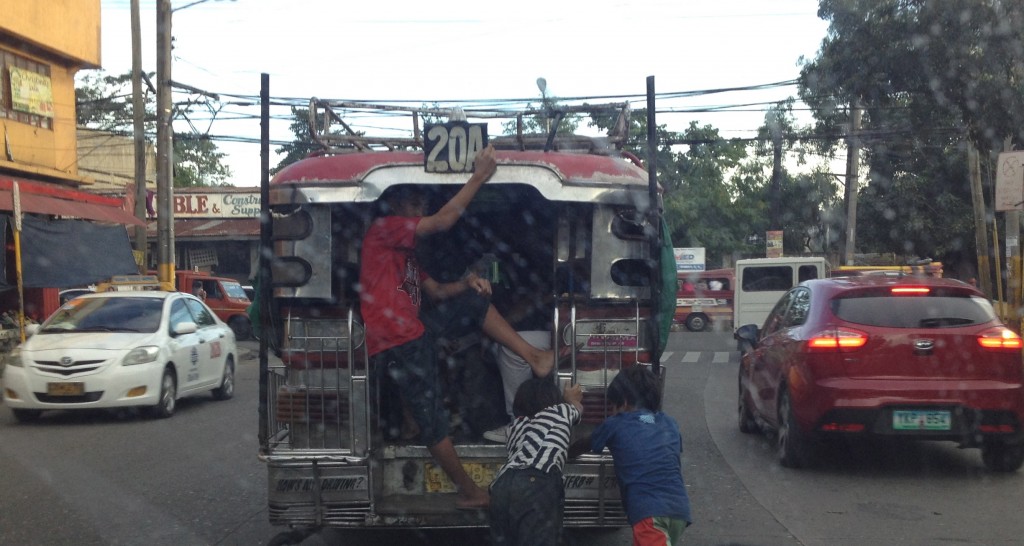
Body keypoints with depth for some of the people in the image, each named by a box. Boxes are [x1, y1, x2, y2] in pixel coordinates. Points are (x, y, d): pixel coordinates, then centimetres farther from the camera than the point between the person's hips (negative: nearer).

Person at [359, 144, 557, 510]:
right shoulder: (382, 229, -6)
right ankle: (469, 491, 5)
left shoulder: (406, 252, 24)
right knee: (433, 419, -5)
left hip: (416, 331, 10)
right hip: (397, 343, -10)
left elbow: (437, 291, 22)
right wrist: (478, 177, -13)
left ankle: (532, 356, 6)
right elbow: (442, 222, -16)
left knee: (474, 300, 13)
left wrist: (467, 282, 1)